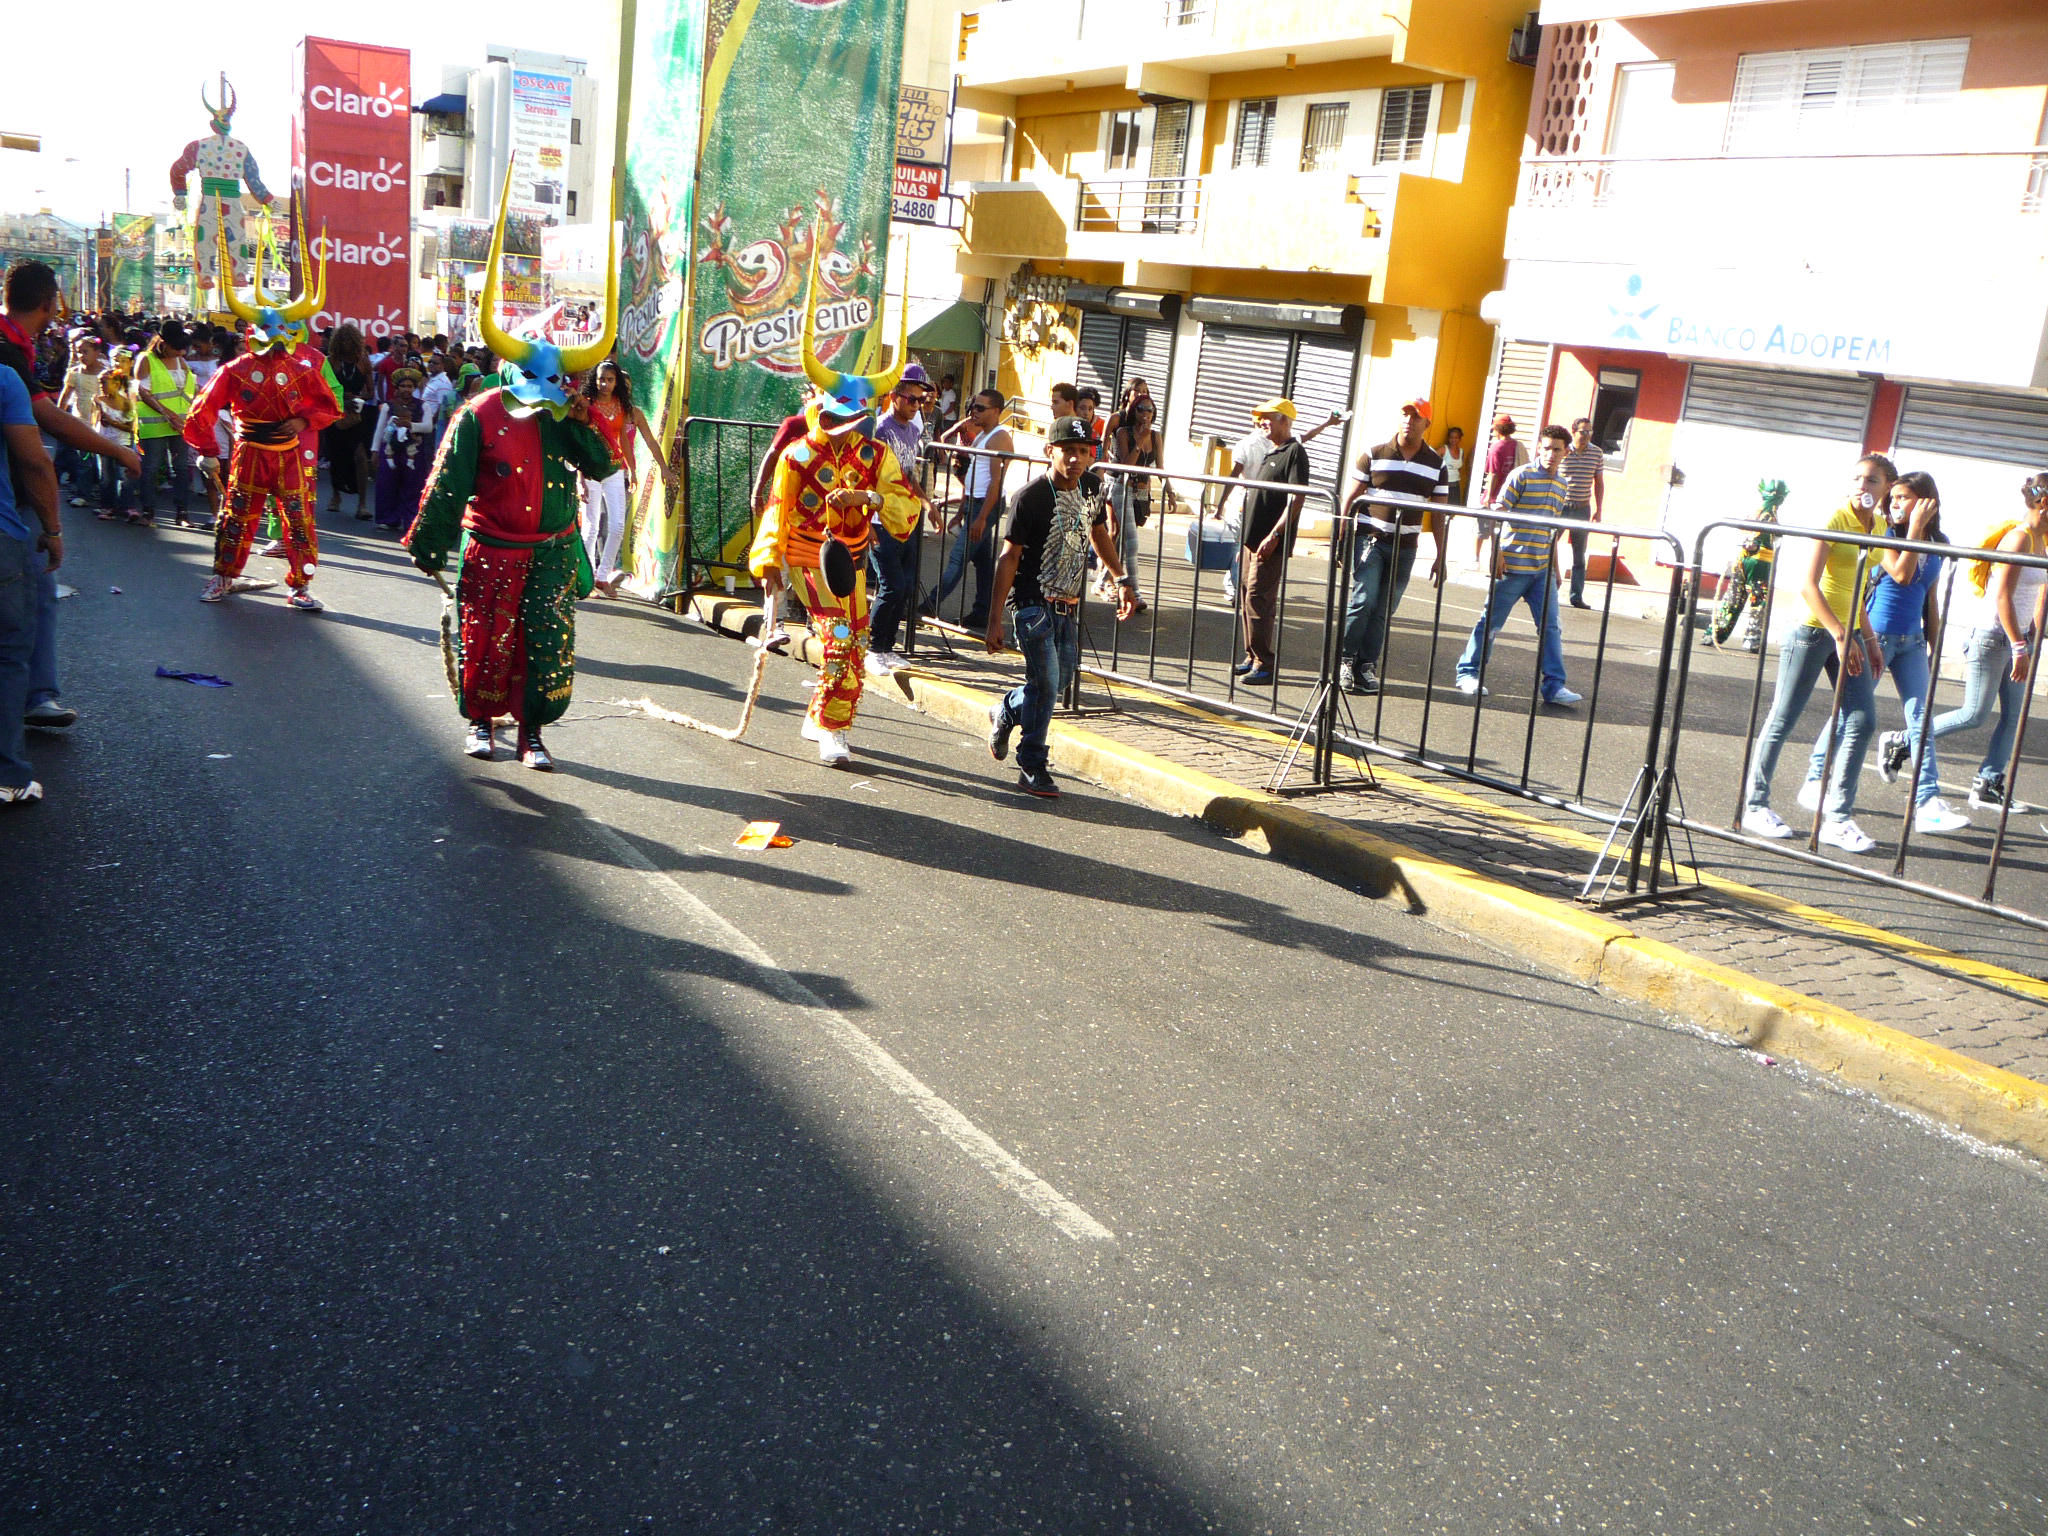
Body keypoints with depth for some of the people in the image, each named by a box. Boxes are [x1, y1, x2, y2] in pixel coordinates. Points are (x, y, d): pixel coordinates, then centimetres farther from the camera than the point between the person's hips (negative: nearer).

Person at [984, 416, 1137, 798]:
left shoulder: (1093, 488, 2)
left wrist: (1123, 579, 18)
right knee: (1045, 681, -9)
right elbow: (1009, 556, -14)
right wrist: (995, 620, -16)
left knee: (1063, 675, 12)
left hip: (1069, 604, 7)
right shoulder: (1030, 497, -16)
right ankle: (1033, 768, 3)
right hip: (1035, 603, -7)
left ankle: (1006, 712, 40)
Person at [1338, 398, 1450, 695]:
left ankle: (1367, 666, 10)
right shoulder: (1375, 454, 0)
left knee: (1385, 610, 3)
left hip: (1405, 546, 2)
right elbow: (1352, 498, 3)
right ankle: (1346, 660, -2)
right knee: (1363, 600, -13)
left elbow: (1439, 513, 8)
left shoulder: (1436, 464, 5)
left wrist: (1440, 558, 5)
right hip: (1370, 538, -2)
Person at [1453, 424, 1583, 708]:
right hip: (1513, 565, -6)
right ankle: (1467, 672, 16)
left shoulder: (1561, 484, 14)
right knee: (1492, 621, 3)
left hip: (1542, 568, 6)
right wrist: (1497, 552, -18)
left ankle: (1554, 686, 4)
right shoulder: (1521, 476, -7)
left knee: (1550, 626, 2)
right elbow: (1496, 513, -10)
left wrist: (1554, 567, 20)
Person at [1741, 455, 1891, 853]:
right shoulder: (1836, 520, -12)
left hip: (1849, 633, 7)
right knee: (1783, 718, 0)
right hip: (1813, 629, -7)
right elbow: (1808, 585, -20)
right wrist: (1840, 635, -24)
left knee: (1862, 721, -1)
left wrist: (1868, 638, 16)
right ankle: (1755, 806, 12)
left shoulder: (1877, 528, 11)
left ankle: (1837, 819, 3)